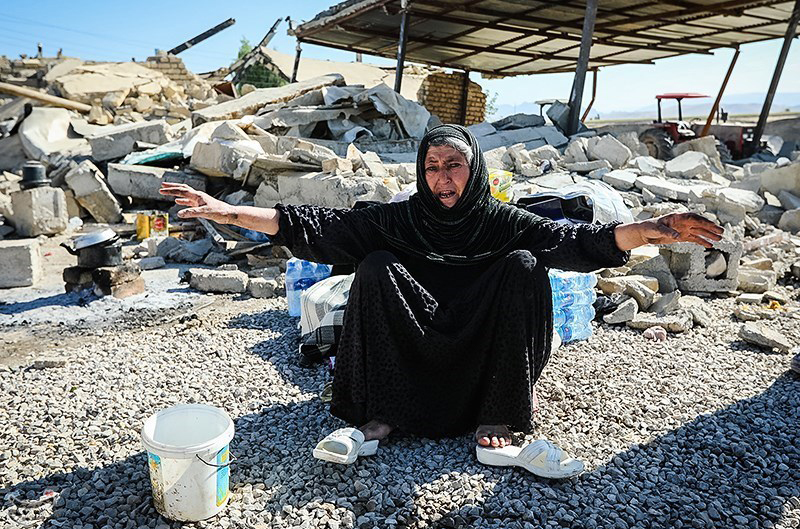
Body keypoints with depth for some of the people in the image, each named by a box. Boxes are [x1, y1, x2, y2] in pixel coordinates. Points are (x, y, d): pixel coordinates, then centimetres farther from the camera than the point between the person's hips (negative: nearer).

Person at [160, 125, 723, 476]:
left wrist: (651, 229, -31)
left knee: (524, 266, -21)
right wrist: (229, 211, -19)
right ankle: (379, 418, -23)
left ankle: (496, 423, -22)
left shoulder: (502, 222, -1)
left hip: (480, 361, 0)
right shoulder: (399, 221, -3)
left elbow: (576, 240, -13)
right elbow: (319, 224, -11)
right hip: (410, 356, 0)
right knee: (376, 268, -21)